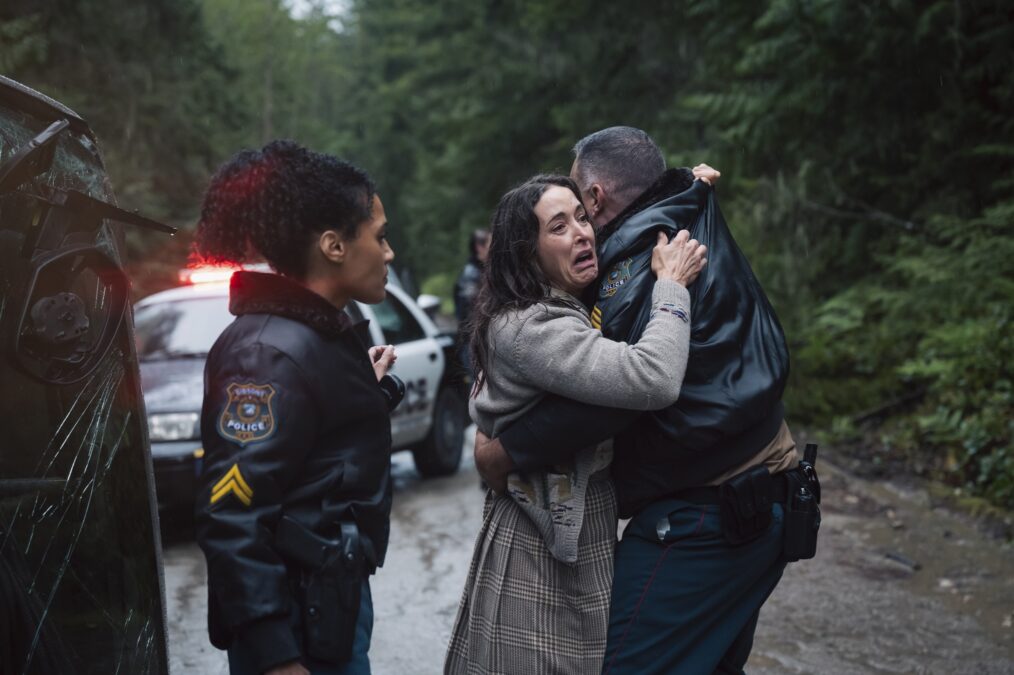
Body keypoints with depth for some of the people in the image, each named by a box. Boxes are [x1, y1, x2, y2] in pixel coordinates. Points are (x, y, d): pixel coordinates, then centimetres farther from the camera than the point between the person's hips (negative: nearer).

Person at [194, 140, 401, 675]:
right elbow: (231, 517, -25)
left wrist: (367, 387, 17)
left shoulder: (322, 332, 10)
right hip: (297, 624, -9)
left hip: (333, 602, 9)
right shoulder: (273, 352, -20)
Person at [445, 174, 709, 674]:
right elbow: (652, 380, -34)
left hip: (582, 539, 10)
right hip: (540, 552, -10)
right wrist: (672, 286, -20)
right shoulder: (527, 329, -22)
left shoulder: (576, 308, 8)